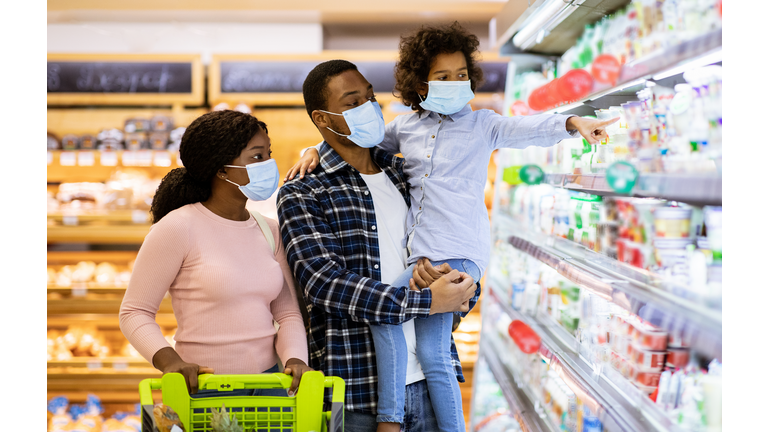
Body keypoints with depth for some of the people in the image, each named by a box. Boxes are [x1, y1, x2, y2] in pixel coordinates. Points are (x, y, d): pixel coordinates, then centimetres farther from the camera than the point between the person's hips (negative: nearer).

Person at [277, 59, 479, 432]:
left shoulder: (407, 176, 15)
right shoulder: (301, 195, -2)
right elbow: (323, 282, -15)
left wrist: (462, 294, -5)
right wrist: (426, 301, -18)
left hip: (429, 379, 5)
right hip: (358, 388, -5)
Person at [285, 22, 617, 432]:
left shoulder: (481, 124, 3)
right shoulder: (405, 126, 14)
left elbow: (527, 128, -14)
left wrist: (571, 122, -32)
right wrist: (315, 151, 9)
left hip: (460, 253, -5)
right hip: (422, 254, 5)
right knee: (432, 354, 6)